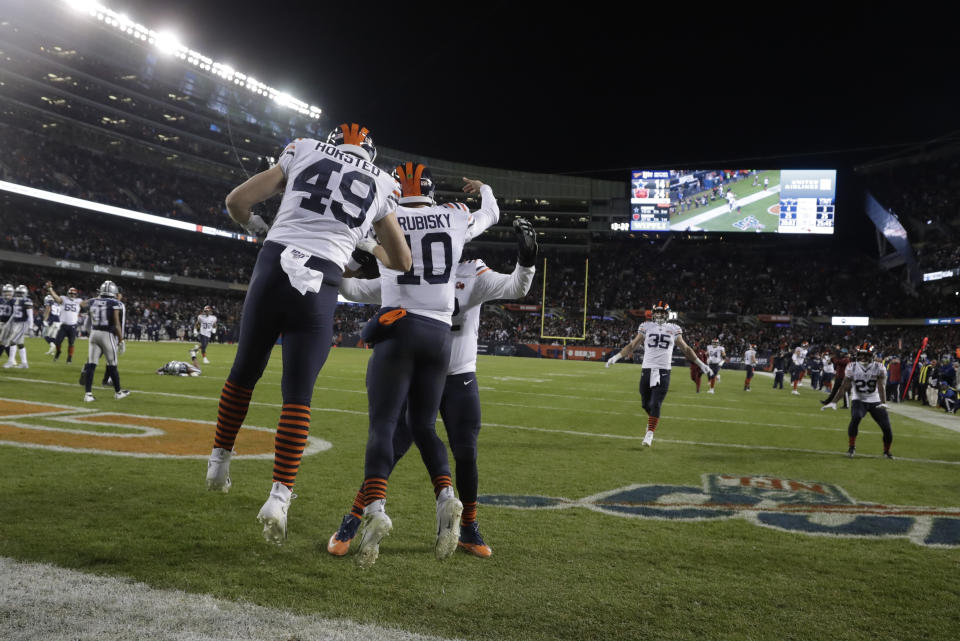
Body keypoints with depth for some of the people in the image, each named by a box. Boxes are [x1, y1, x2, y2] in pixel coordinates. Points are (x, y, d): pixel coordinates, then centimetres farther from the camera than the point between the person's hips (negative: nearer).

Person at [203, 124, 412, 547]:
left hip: (273, 269, 1)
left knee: (244, 372, 20)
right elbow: (402, 262, 21)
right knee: (298, 397, 5)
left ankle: (219, 460, 32)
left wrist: (258, 228, 30)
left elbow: (237, 202, 10)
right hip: (319, 287, -1)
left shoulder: (303, 153, 14)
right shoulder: (381, 186, 15)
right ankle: (280, 495, -3)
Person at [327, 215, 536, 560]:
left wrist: (526, 259, -34)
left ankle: (468, 530, 26)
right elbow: (356, 290, 2)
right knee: (391, 450, -3)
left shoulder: (473, 274, -3)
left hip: (461, 381, 1)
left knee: (466, 456, 6)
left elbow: (516, 288, -16)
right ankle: (352, 522, 11)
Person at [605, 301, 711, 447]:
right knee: (646, 404, 8)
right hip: (647, 369, 1)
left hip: (663, 371, -1)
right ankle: (652, 420, 39)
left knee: (655, 405, -9)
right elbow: (632, 345, 12)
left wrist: (701, 364, 19)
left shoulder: (673, 329, 9)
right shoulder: (646, 327, 8)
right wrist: (616, 357, 6)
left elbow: (685, 349, 18)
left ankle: (649, 434, -1)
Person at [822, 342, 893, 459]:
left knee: (887, 428, -7)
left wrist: (883, 403, -40)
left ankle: (886, 451, 22)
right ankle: (851, 447, -15)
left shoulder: (878, 367, -11)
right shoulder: (852, 367, -8)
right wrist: (833, 402, -19)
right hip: (858, 400, -1)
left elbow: (881, 386, -24)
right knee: (855, 418, -32)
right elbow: (844, 386, -9)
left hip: (875, 402, 1)